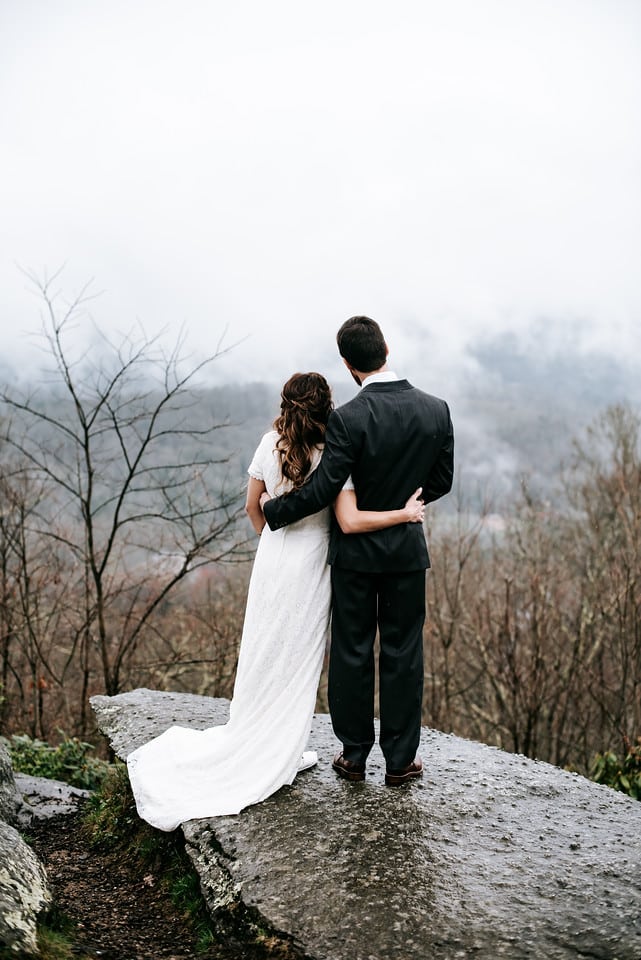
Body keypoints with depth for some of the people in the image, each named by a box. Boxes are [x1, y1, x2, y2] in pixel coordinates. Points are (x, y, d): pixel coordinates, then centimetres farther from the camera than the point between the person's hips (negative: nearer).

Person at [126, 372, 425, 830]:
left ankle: (252, 746, 29)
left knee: (264, 658, 17)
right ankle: (280, 756, 21)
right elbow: (351, 521, -26)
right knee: (298, 663, 10)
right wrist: (405, 514, -17)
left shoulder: (270, 444, -4)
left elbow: (253, 505, 7)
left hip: (271, 561, 5)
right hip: (309, 569, -5)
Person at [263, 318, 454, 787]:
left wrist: (273, 509, -2)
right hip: (408, 549, 3)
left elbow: (322, 491, -18)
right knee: (402, 652, 11)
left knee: (352, 651, 11)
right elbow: (441, 481, 3)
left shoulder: (348, 419, -19)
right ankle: (400, 760, 20)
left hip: (356, 549, -2)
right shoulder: (436, 410, -6)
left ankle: (354, 754, 22)